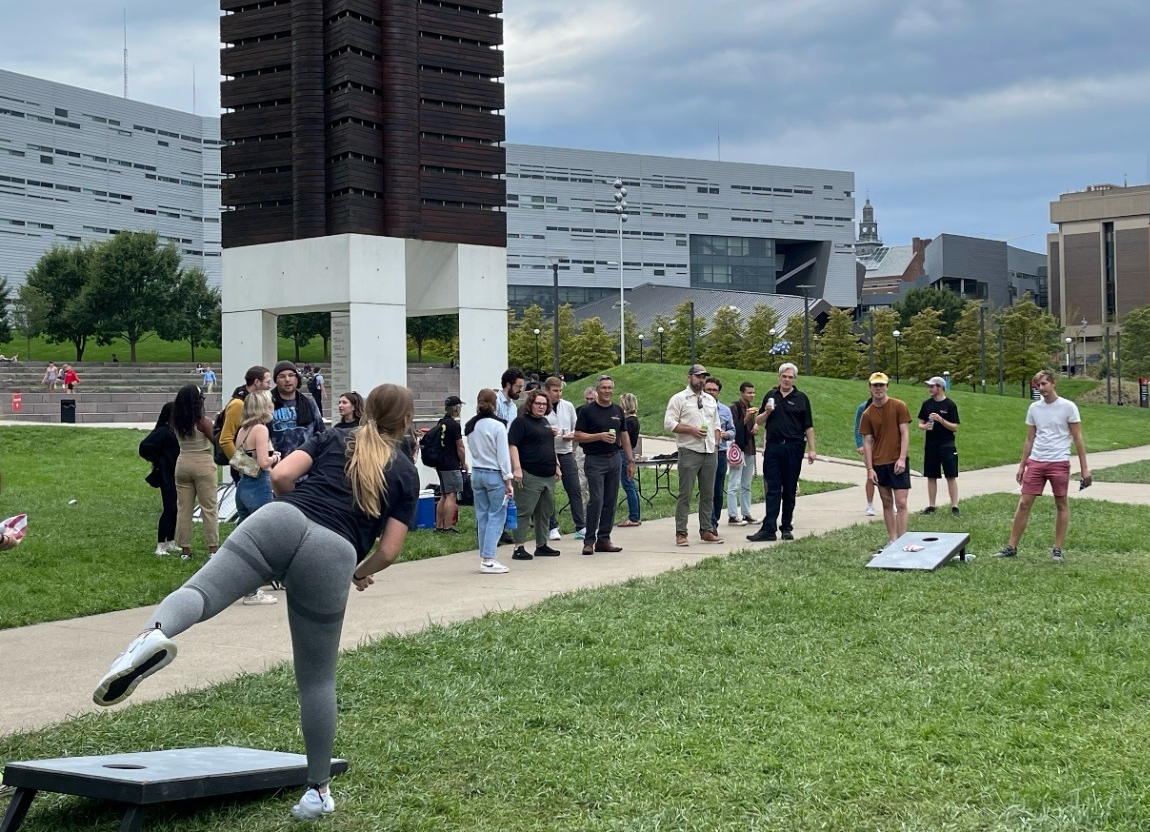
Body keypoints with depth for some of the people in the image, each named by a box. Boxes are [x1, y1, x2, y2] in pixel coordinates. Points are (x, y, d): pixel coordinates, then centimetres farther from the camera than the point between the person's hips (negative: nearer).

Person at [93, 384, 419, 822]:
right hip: (333, 555, -1)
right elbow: (388, 551, 13)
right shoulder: (405, 473, 20)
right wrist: (362, 573, 34)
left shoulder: (333, 439, 25)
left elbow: (280, 476, 11)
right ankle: (317, 791, 18)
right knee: (317, 679, 10)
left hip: (282, 521, 1)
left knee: (201, 591, -17)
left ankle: (154, 634, -53)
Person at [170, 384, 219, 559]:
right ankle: (213, 547, 2)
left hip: (182, 464, 5)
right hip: (203, 465, -5)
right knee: (209, 508, 2)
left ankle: (184, 549, 12)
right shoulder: (203, 422, -15)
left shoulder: (176, 423, -1)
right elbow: (217, 442, -9)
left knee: (183, 508, 10)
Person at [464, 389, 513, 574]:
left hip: (476, 473, 6)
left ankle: (485, 558, 12)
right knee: (496, 517, -2)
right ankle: (488, 560, -9)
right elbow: (503, 455, -11)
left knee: (482, 517, 11)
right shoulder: (497, 426, -12)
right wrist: (508, 480, -8)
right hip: (494, 474, -6)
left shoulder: (470, 427, 5)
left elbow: (473, 450, 11)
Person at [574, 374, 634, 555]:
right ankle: (589, 541, -4)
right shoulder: (587, 410, -5)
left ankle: (604, 539, 13)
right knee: (596, 500, -11)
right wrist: (600, 436, -20)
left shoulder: (618, 410, 12)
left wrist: (630, 460, 14)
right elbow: (578, 436, -8)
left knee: (610, 501, 6)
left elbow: (624, 436, 17)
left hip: (614, 459, 6)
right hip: (595, 460, -6)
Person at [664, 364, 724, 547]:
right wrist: (692, 430, -16)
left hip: (710, 453, 6)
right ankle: (681, 533, -3)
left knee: (708, 494, 9)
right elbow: (669, 423, -10)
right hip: (689, 452, -6)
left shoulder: (710, 400, 18)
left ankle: (706, 531, 16)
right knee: (685, 494, -6)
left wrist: (716, 444, 10)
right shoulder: (679, 399, -2)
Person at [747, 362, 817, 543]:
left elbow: (808, 426, 2)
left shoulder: (801, 398, 4)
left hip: (793, 448, -2)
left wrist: (811, 449, -4)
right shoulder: (771, 396, 11)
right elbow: (758, 421, 15)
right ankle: (768, 529, -7)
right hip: (773, 447, 2)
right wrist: (767, 412, -6)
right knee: (773, 489, -2)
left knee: (790, 490, 4)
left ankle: (786, 527, 12)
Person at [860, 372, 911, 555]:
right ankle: (892, 541, 14)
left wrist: (902, 459, -14)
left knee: (900, 502, -7)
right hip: (879, 464, 3)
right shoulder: (867, 414, 4)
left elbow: (905, 433, -6)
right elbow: (867, 442, 4)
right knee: (887, 503, 8)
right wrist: (870, 468, -3)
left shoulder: (898, 406, -3)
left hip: (898, 463, -3)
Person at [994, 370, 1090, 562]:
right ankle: (1012, 547, 5)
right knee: (1024, 503, 1)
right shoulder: (1034, 408, 9)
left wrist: (1084, 468, -6)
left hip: (1059, 463, -4)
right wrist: (1022, 466, 13)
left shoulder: (1068, 407, -4)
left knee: (1061, 504, 3)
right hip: (1035, 462, 4)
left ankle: (1058, 549, 11)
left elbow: (1078, 439, -2)